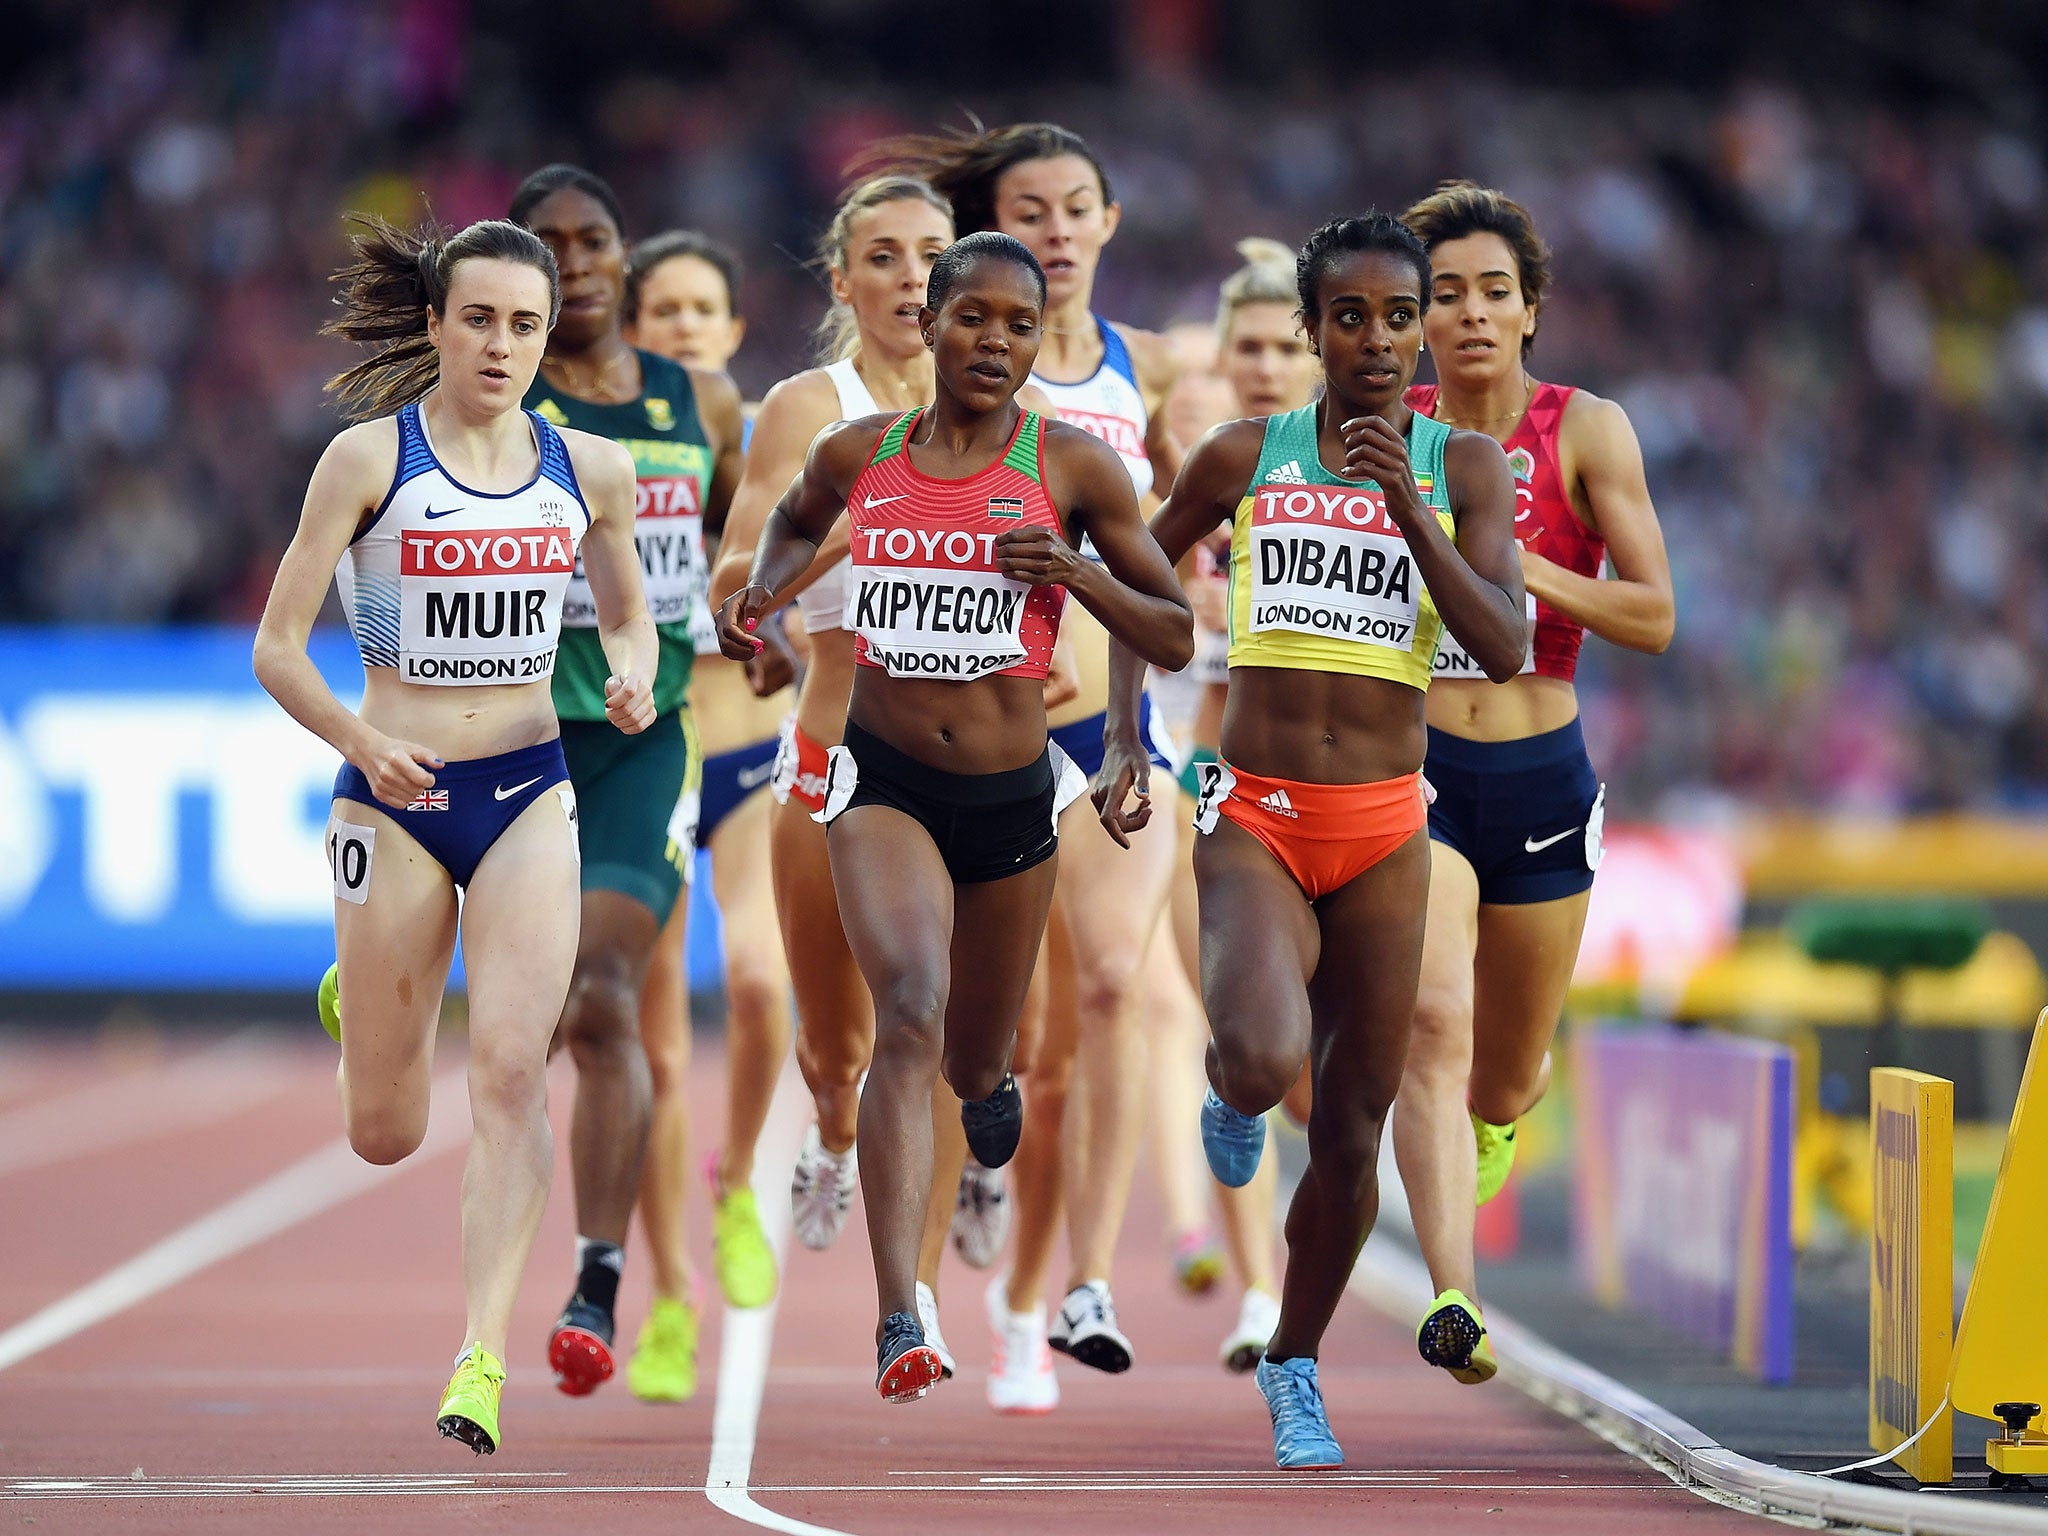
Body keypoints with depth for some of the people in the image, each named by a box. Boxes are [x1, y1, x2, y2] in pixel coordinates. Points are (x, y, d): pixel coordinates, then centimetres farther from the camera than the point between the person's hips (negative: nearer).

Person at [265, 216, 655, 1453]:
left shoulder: (591, 470, 3)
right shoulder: (370, 459, -7)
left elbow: (629, 617, 19)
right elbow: (277, 647, -7)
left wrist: (633, 681, -5)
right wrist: (364, 743, -24)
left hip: (529, 793, 2)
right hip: (396, 795, -2)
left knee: (511, 1071, -17)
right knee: (386, 1135, 6)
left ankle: (483, 1359, -14)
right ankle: (359, 994, 43)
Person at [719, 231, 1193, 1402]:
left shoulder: (1072, 467, -4)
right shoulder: (857, 456, 1)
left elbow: (1176, 639, -1)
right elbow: (799, 520, 26)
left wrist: (1076, 572, -18)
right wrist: (762, 594, 5)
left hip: (1011, 797, 1)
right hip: (884, 780, -1)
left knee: (975, 1062, 18)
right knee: (910, 1008, -24)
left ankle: (990, 1078, 61)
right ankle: (899, 1325, -32)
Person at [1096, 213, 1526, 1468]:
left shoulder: (1462, 466, 2)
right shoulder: (1246, 458, 2)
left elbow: (1506, 648, -10)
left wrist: (1405, 502, -18)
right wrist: (1125, 739, 9)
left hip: (1384, 831, 2)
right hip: (1256, 816, -2)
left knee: (1352, 1133, 6)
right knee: (1265, 1059, -28)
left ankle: (1295, 1366, 29)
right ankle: (1236, 1099, 12)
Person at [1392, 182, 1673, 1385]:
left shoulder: (1585, 431, -2)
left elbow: (1654, 616, -8)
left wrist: (1517, 567, -20)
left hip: (1539, 777, 1)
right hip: (1410, 764, -1)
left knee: (1507, 1075, 15)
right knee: (1434, 1022, -24)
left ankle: (1487, 1125, 53)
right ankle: (1452, 1299, -32)